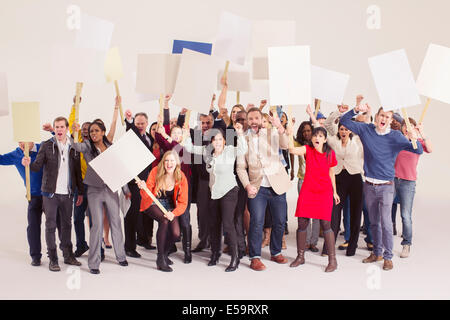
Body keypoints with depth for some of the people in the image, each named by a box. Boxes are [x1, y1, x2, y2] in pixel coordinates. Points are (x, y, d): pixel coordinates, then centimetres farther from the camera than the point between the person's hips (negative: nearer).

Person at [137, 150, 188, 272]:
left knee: (175, 233, -17)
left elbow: (183, 203, -12)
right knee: (164, 221, -32)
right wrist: (144, 188, -38)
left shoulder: (181, 178, -14)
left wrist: (173, 213, -30)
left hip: (169, 207, 2)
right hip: (153, 204, -2)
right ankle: (160, 259, -19)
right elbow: (146, 196, -15)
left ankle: (165, 254, 17)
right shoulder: (156, 172, -18)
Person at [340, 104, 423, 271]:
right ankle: (377, 252, 27)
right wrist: (356, 110, -14)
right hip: (369, 185, 3)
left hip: (386, 186, -3)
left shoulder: (396, 136, -4)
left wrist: (414, 139, -30)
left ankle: (388, 257, 0)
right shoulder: (366, 130, 2)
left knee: (385, 221, -10)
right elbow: (344, 121, 4)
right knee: (374, 222, 13)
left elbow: (419, 151, -8)